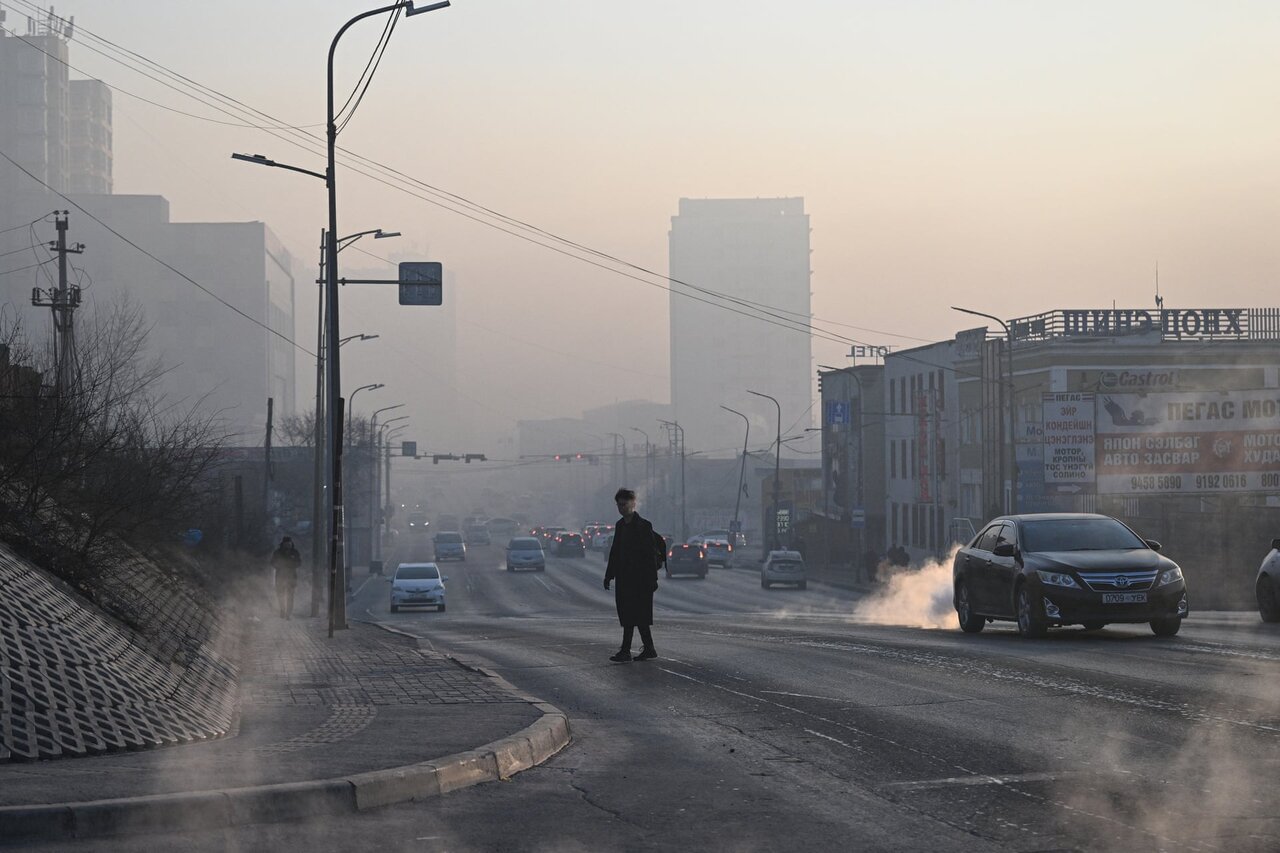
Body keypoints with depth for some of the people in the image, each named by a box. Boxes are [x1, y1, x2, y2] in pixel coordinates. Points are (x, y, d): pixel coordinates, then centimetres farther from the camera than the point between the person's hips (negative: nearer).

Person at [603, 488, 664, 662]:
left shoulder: (643, 526, -9)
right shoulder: (620, 525, 14)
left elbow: (651, 553, -11)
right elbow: (615, 550, 18)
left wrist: (652, 578, -15)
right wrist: (609, 575, 15)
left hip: (638, 577, -8)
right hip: (624, 577, 8)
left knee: (630, 615, -9)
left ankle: (625, 651, -9)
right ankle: (649, 650, 14)